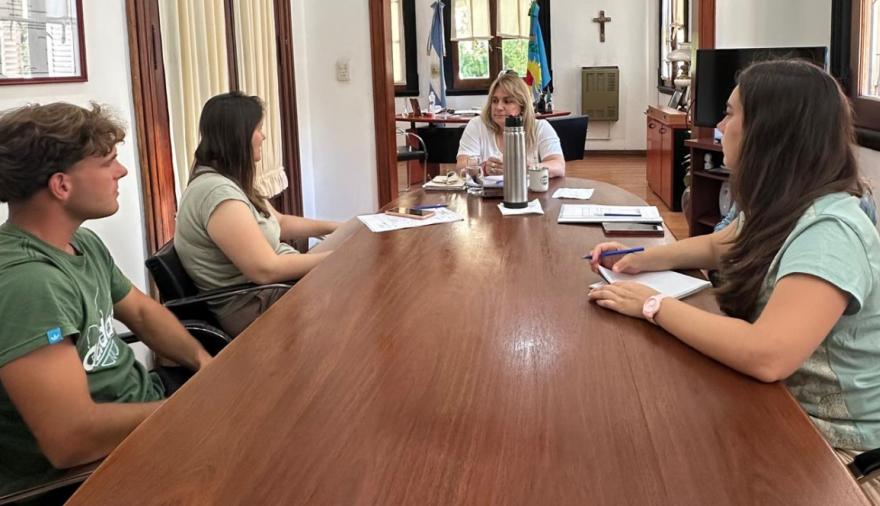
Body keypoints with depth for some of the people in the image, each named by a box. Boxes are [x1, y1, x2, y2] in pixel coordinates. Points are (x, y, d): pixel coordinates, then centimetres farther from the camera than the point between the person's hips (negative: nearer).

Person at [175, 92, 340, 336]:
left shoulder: (232, 182, 8)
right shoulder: (217, 192, -24)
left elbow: (280, 223, 19)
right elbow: (266, 270, -27)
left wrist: (335, 227, 8)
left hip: (268, 290, 10)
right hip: (254, 307, -10)